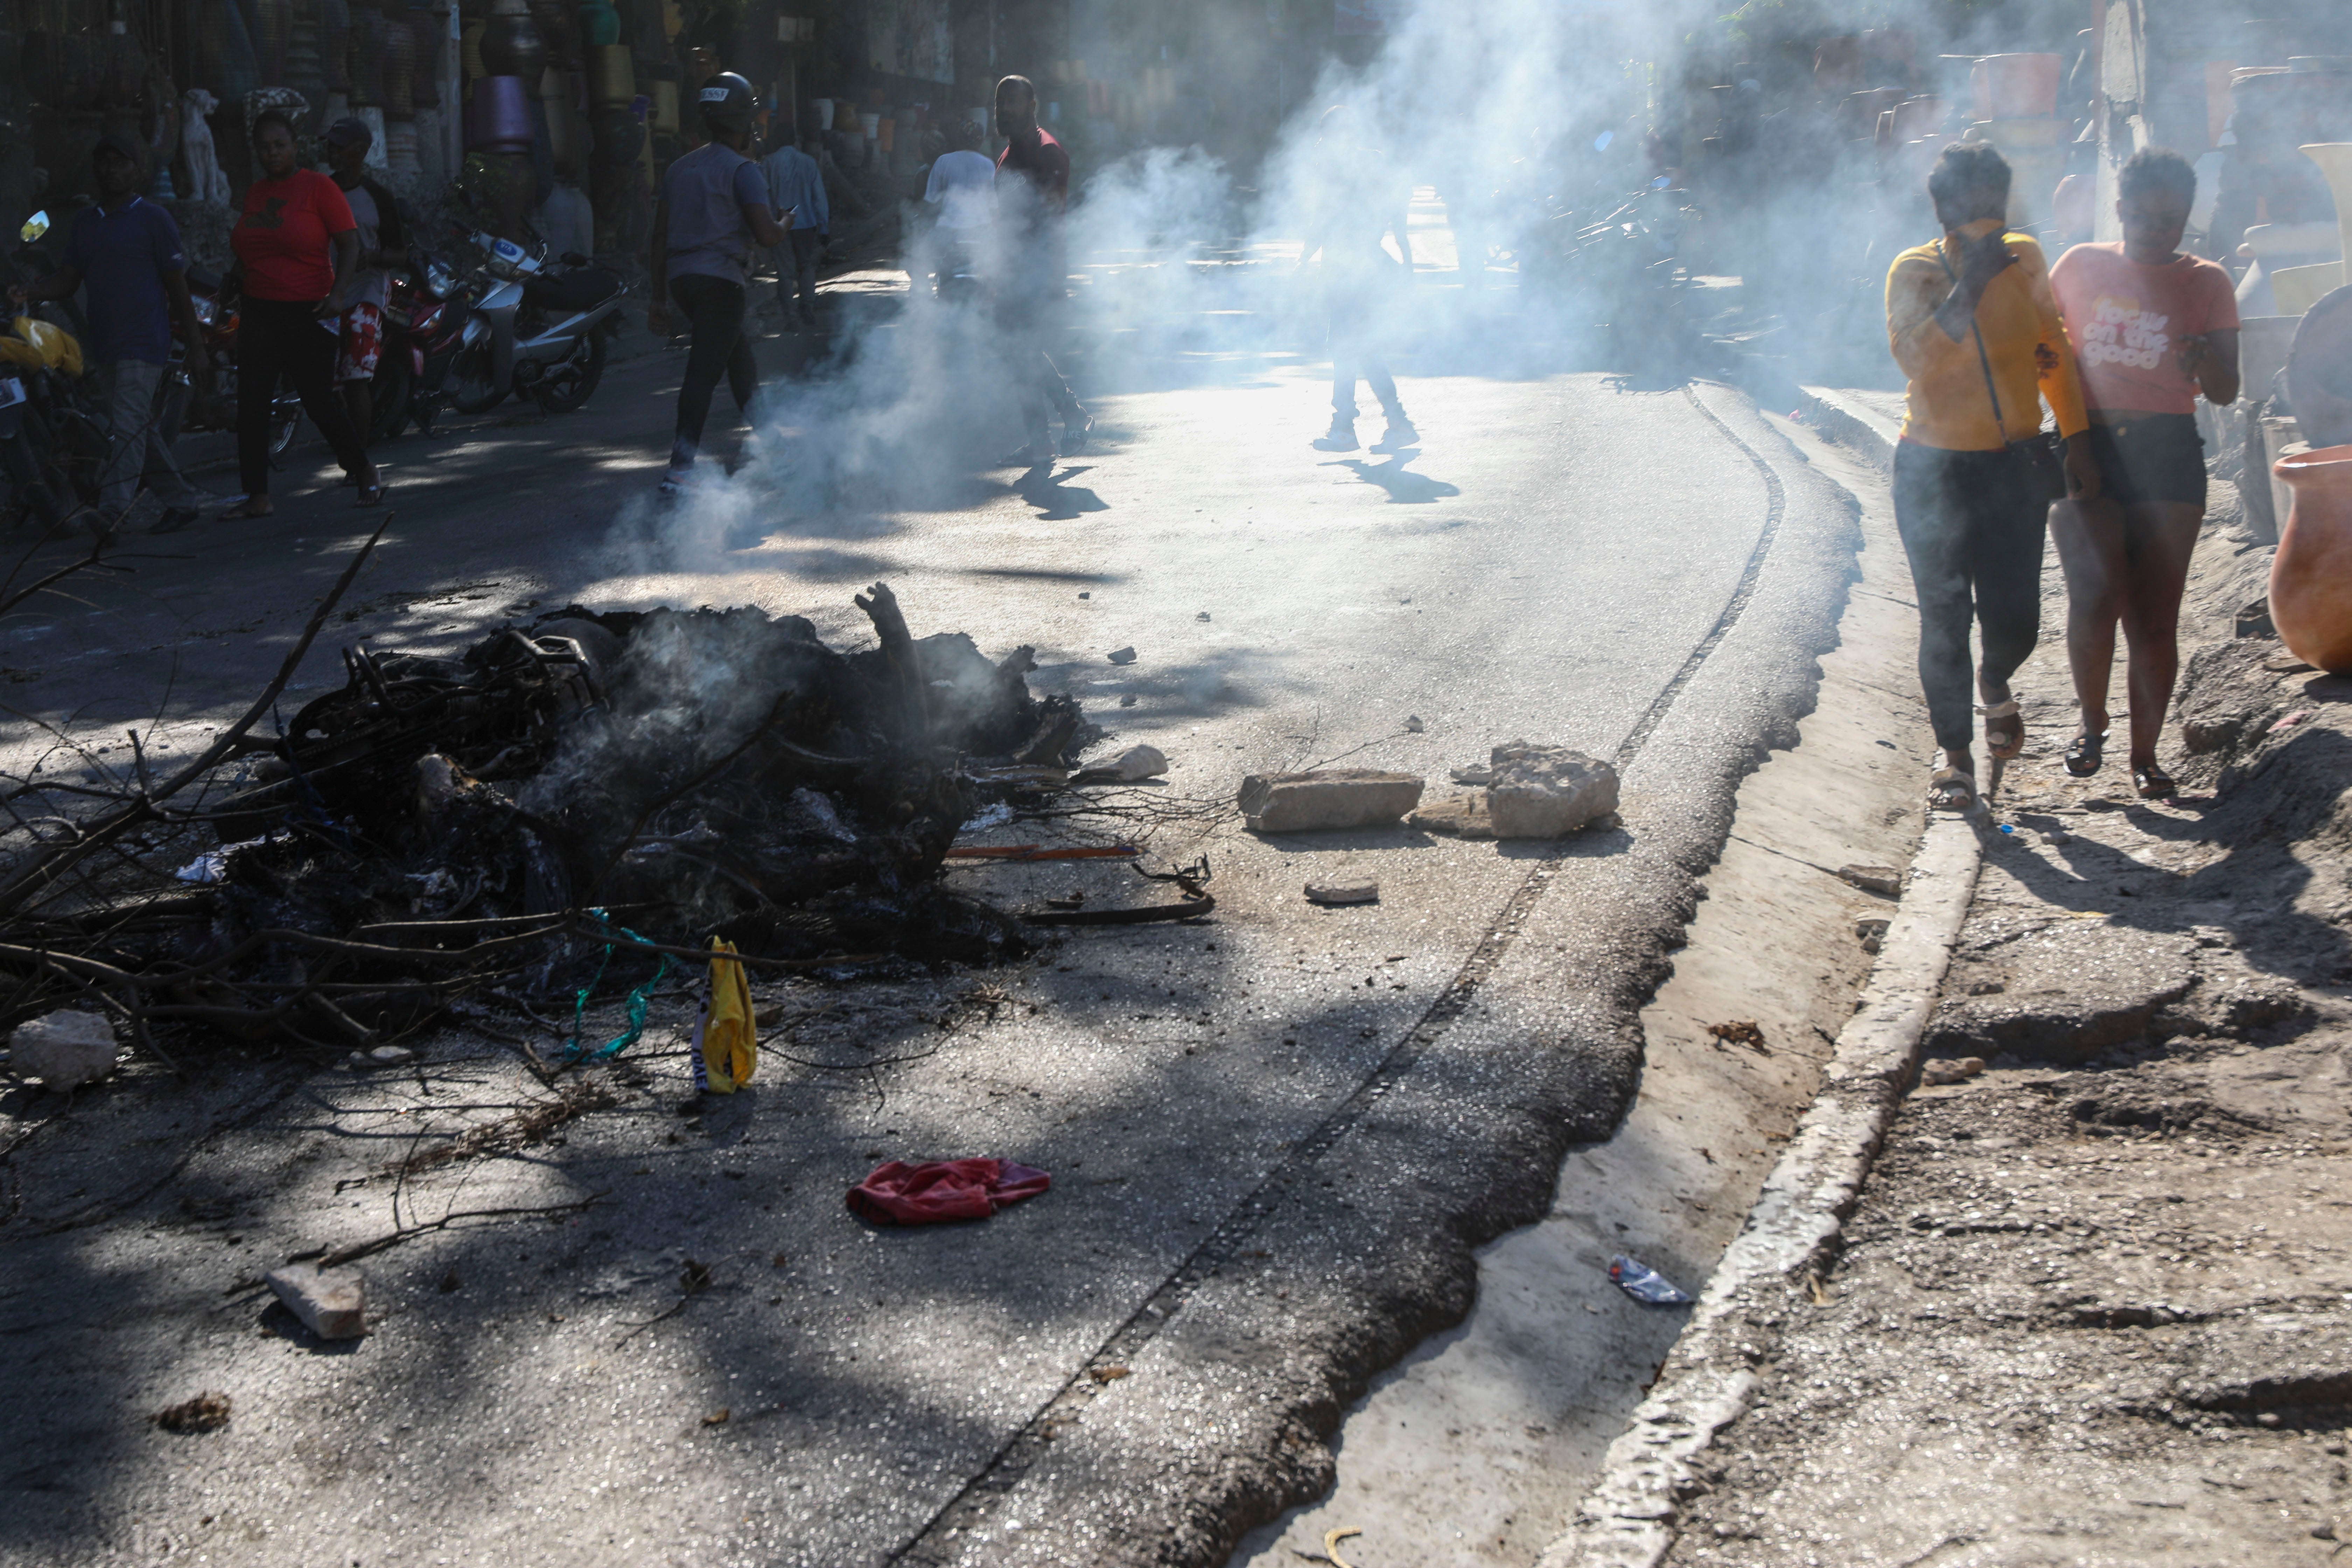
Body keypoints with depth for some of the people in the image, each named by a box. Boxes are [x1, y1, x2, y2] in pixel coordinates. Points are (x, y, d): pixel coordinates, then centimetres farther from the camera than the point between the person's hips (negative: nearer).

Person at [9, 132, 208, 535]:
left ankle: (113, 507, -21)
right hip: (103, 344, 7)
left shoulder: (154, 219, -2)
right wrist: (30, 291, -9)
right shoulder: (85, 223, 14)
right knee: (140, 430, 10)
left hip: (144, 343, -7)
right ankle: (180, 502, 19)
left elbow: (177, 286, -3)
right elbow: (68, 279, 12)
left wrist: (196, 347, -4)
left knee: (128, 426, -17)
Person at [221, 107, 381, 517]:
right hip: (258, 311, 6)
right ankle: (258, 496, 7)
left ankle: (366, 472, 17)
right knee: (251, 403, 2)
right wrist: (238, 273, 9)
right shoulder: (254, 192, 13)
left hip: (307, 313, -6)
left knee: (319, 401, -4)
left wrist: (338, 293, -20)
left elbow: (350, 245, -9)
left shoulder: (318, 187, -5)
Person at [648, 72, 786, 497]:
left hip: (681, 277, 8)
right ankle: (680, 470, -17)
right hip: (720, 278, -8)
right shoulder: (741, 170, -5)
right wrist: (784, 227, 10)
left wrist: (659, 298, 18)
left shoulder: (680, 168, 16)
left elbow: (660, 236, 15)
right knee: (705, 370, -11)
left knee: (738, 355, 23)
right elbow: (767, 234, -14)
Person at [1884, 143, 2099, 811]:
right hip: (1935, 471, -3)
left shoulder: (2024, 260, 4)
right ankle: (1955, 754, 14)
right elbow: (1914, 354, -22)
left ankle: (1995, 684, 37)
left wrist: (2077, 440, 5)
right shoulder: (1915, 271, -5)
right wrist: (1972, 280, -24)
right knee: (1945, 618, -1)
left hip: (2015, 465, 3)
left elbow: (2055, 352, 11)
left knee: (2014, 617, 1)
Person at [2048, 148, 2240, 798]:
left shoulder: (2205, 282, 8)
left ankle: (2144, 754, 13)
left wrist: (2207, 361, -17)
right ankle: (2092, 723, 9)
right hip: (2087, 448, 0)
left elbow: (2226, 394, 5)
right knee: (2095, 597, -16)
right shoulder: (2080, 266, 9)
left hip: (2167, 456, 0)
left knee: (2155, 620, -2)